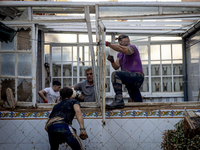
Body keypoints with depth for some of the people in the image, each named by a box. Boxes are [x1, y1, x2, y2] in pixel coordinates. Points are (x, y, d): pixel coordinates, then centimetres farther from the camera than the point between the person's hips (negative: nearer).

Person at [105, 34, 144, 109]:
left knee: (115, 74, -30)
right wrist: (112, 61, -13)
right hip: (131, 80, 9)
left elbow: (122, 49, -25)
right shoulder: (120, 54, 23)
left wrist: (108, 44, -25)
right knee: (138, 102, 13)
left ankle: (119, 99, -43)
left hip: (137, 76, -9)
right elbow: (116, 66, 7)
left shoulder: (132, 47, -2)